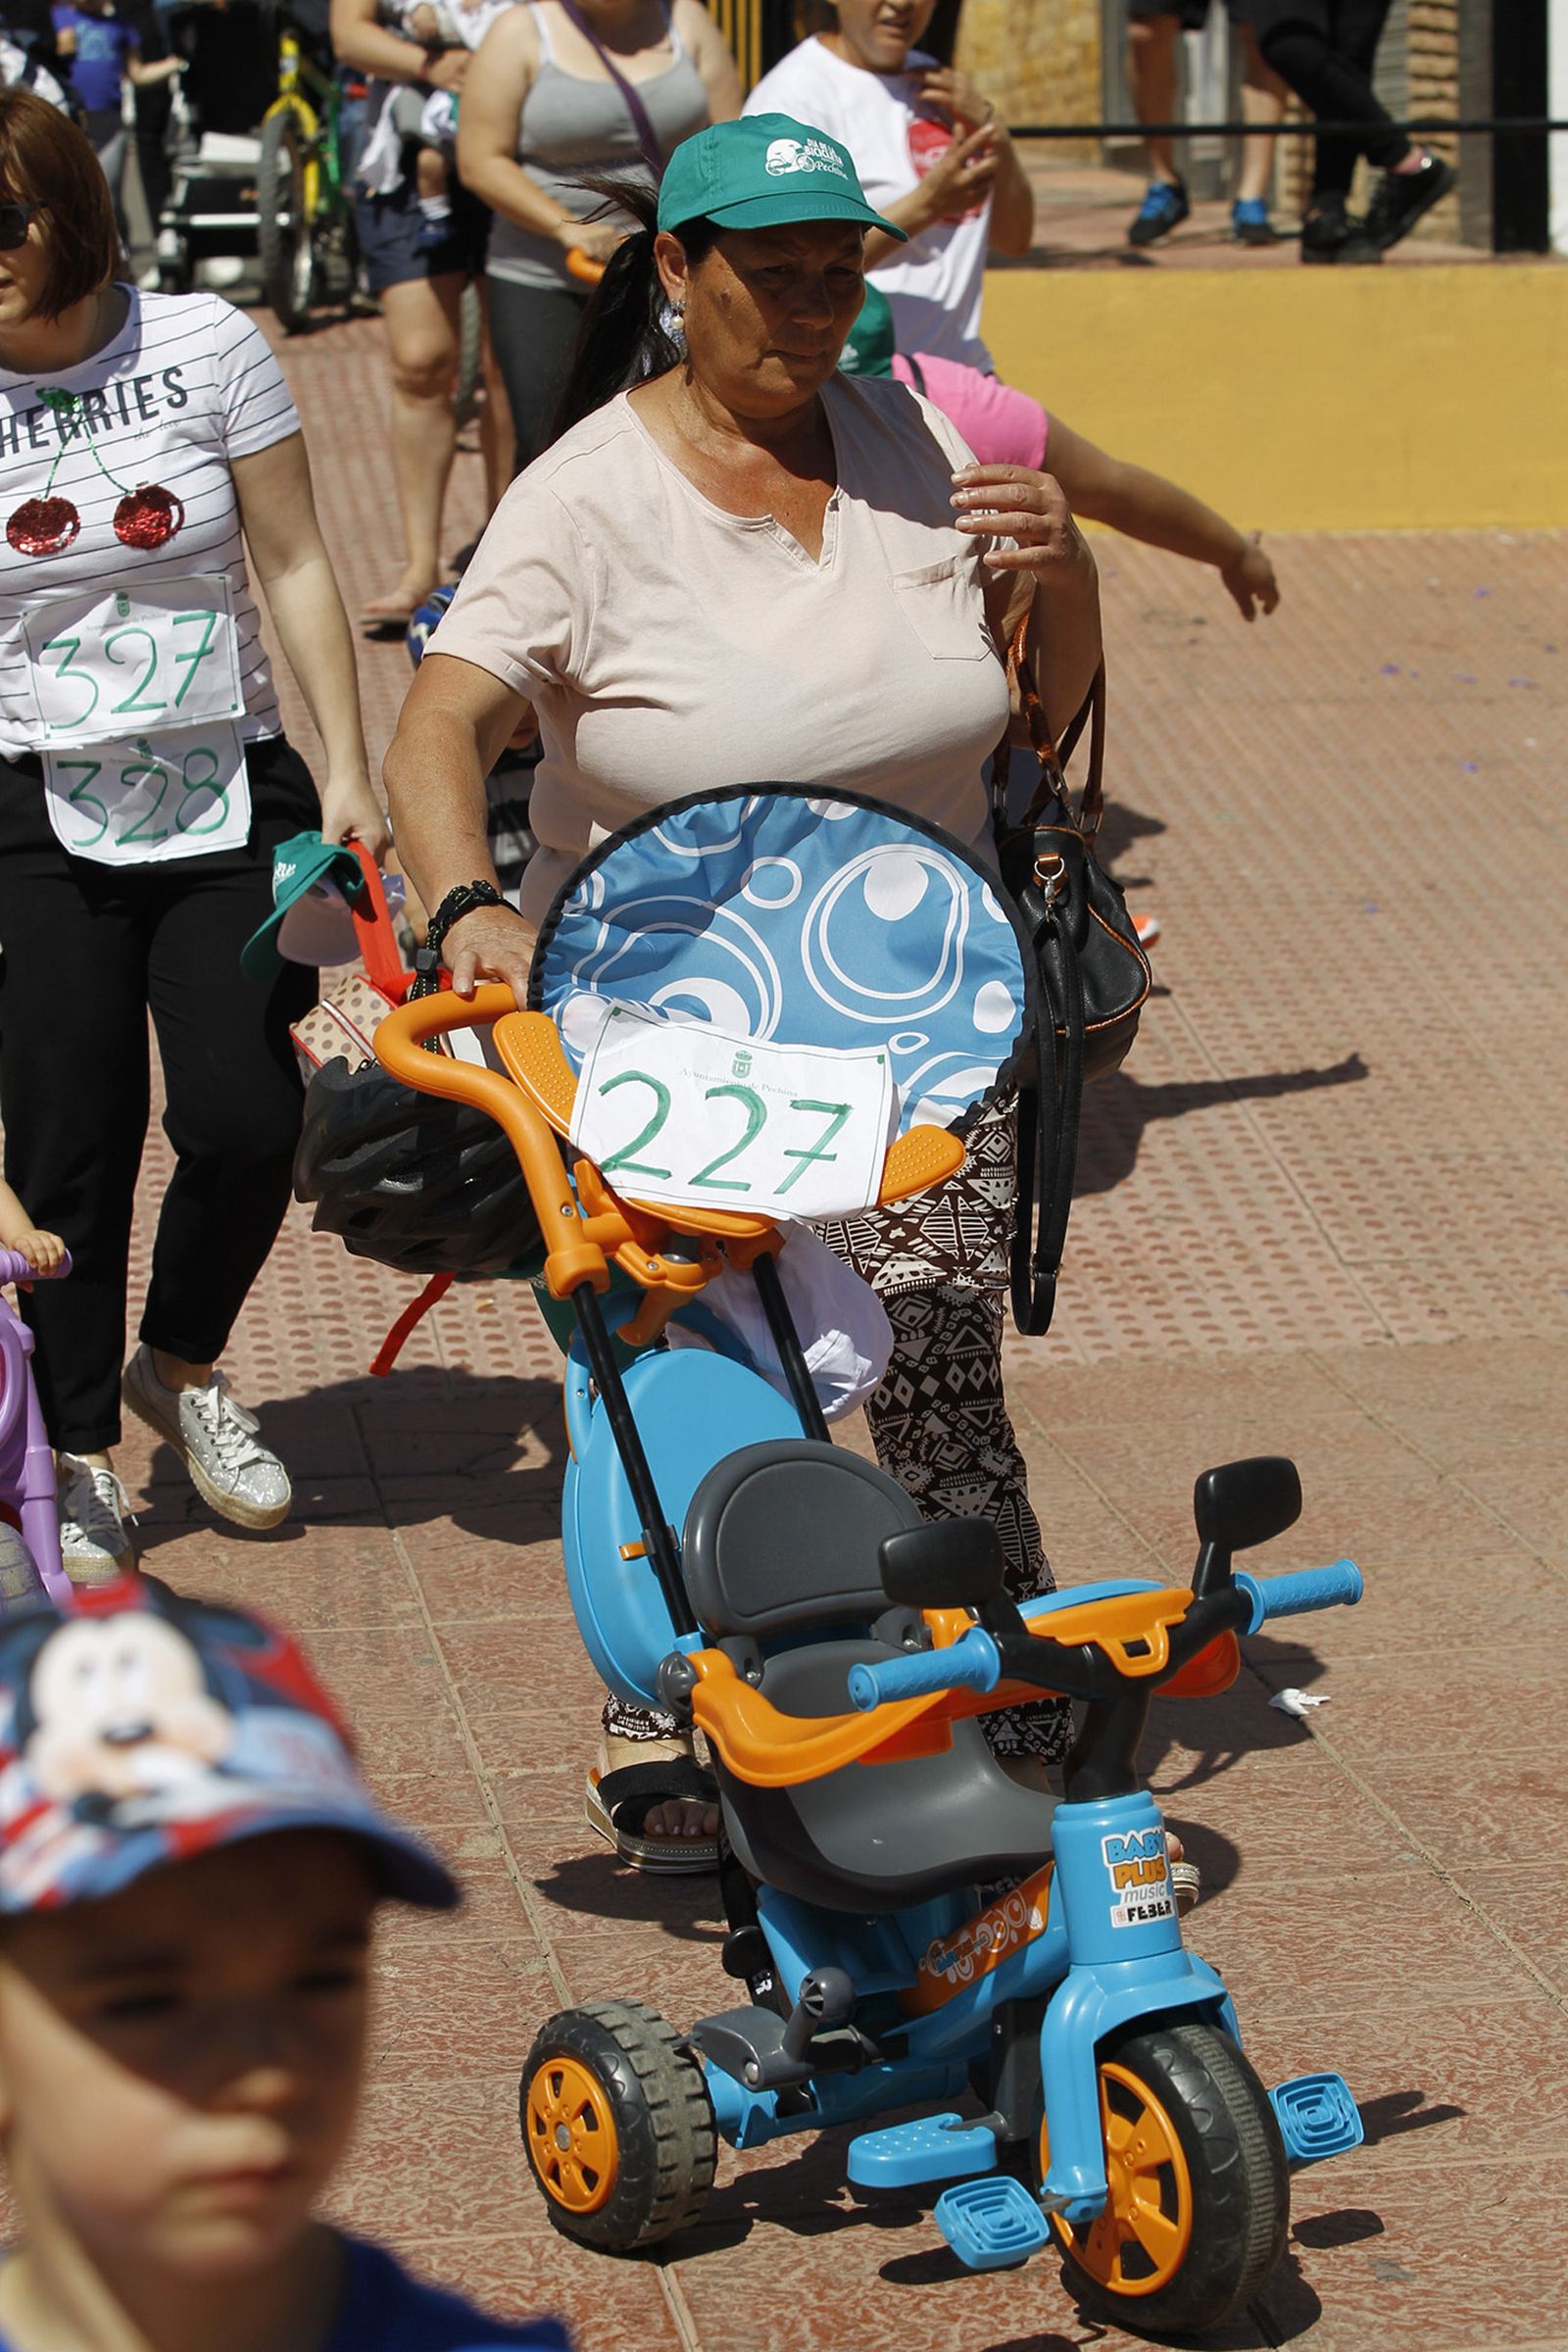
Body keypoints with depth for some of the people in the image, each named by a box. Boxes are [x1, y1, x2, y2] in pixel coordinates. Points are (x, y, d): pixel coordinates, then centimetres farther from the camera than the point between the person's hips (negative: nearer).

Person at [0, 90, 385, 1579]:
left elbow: (294, 565, 2)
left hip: (225, 798, 0)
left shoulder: (205, 345, -2)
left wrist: (348, 773, -2)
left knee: (245, 1123, -6)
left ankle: (180, 1367, 23)